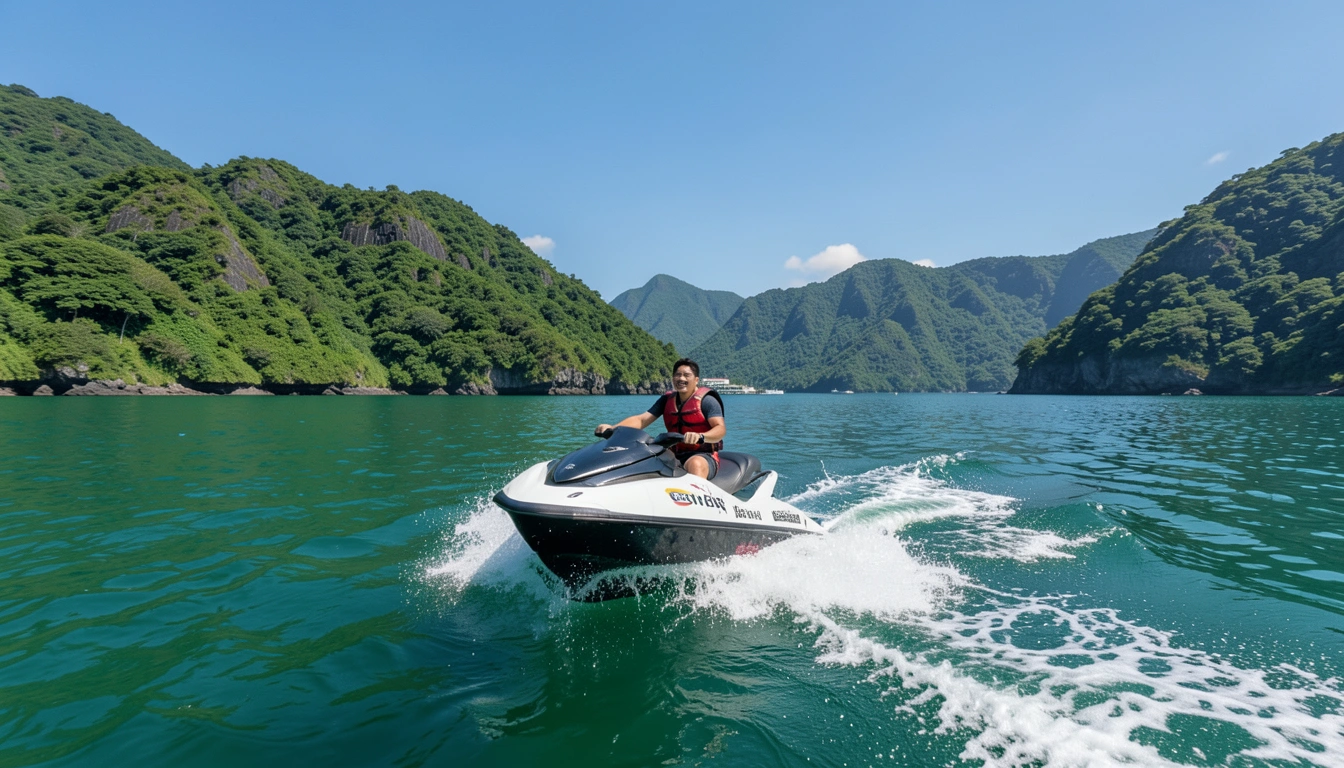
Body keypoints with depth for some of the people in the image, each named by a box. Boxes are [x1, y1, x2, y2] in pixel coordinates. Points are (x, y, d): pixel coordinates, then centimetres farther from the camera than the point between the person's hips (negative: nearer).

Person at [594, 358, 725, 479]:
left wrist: (700, 436, -37)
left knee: (696, 464, -39)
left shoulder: (706, 400, -2)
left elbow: (721, 428, -14)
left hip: (703, 456, -5)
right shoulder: (667, 400, 13)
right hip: (674, 456, 6)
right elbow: (641, 419, 5)